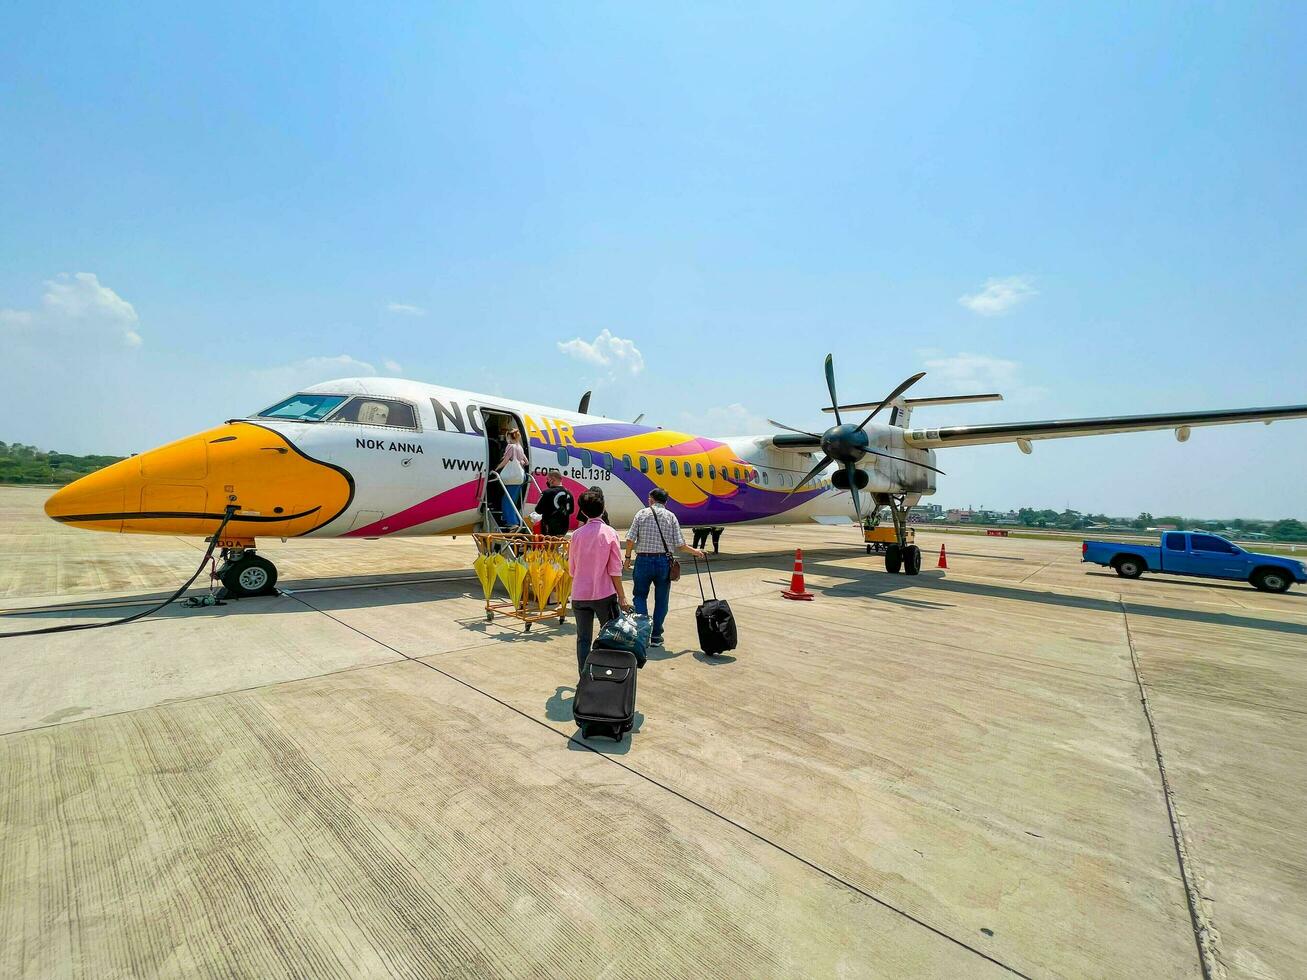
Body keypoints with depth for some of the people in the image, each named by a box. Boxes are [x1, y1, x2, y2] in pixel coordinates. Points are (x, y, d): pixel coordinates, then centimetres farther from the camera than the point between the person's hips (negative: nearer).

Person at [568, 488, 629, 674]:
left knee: (583, 639, 11)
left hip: (579, 595, 3)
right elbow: (615, 571, -10)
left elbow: (571, 569, 7)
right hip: (604, 595, -2)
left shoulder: (577, 534, -1)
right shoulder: (609, 533, -9)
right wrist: (621, 596, -2)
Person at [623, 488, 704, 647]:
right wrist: (695, 551, 15)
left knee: (640, 596, 15)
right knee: (661, 600, 12)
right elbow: (680, 545, -2)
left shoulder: (642, 514, 1)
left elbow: (630, 539, -7)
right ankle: (656, 636, 17)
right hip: (664, 561, 1)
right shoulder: (671, 516, 2)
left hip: (643, 560, 0)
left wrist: (628, 557, 9)